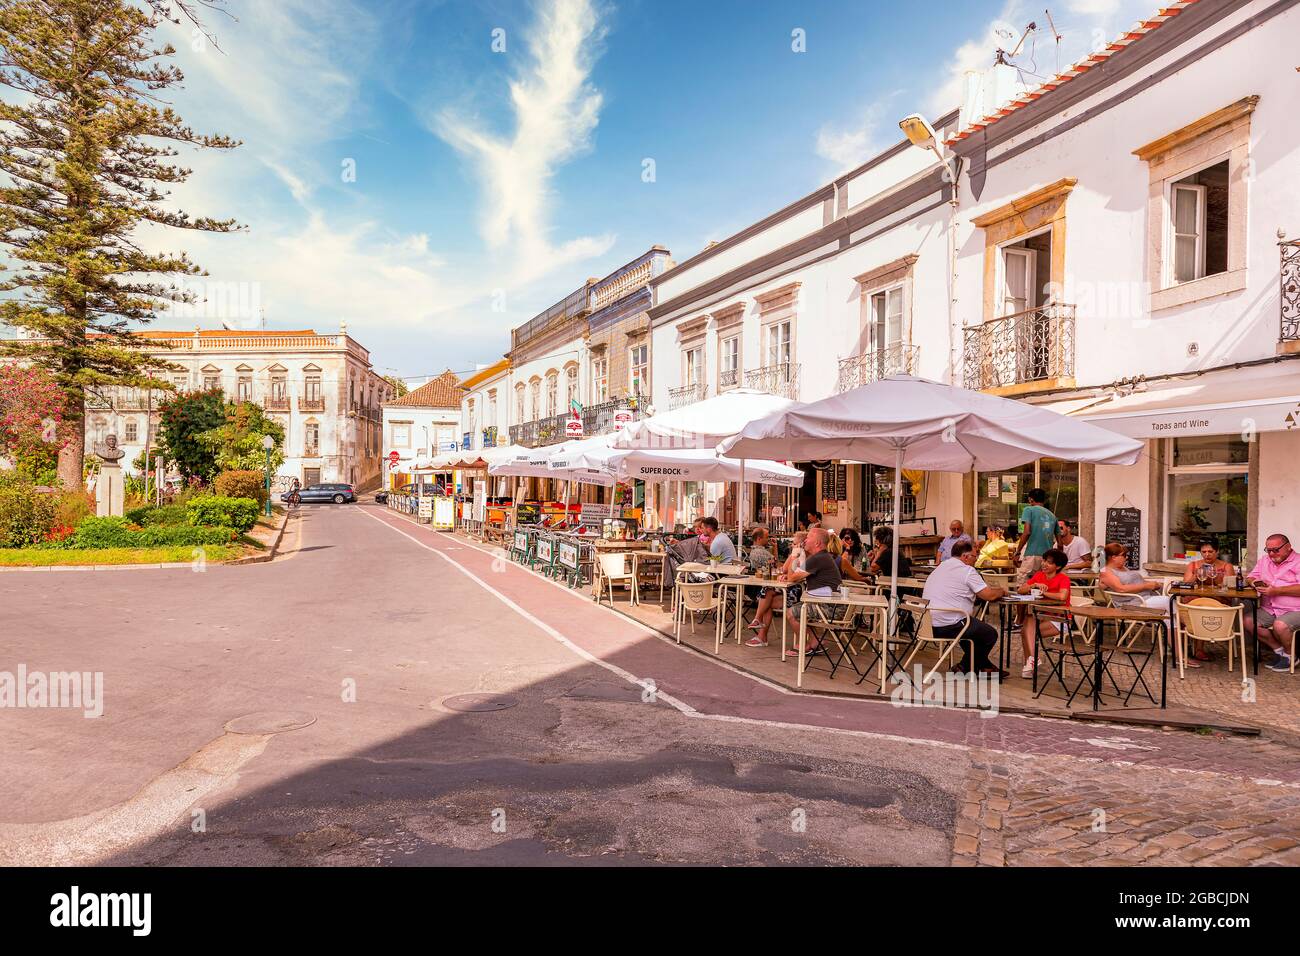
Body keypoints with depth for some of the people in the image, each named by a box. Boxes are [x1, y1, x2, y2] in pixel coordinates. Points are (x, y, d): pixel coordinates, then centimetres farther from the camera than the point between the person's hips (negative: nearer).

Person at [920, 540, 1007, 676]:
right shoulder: (967, 570, -9)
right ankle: (965, 667, 19)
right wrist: (1002, 591, 12)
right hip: (949, 626, -9)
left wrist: (992, 589, 21)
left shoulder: (941, 567, 17)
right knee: (990, 633, 10)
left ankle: (984, 666, 33)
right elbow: (989, 595, -10)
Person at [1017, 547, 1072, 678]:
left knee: (1026, 631, -22)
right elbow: (1021, 590, 2)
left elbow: (1062, 596, -33)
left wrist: (1044, 593, -17)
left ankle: (1030, 660, -6)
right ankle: (1032, 659, -31)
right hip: (1042, 615, 5)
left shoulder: (1063, 578, -12)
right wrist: (1035, 585, -16)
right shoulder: (1039, 575, 6)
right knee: (1029, 618, -30)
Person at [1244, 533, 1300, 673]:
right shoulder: (1265, 560, 15)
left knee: (1280, 625, -32)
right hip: (1269, 609, 7)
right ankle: (1278, 649, 4)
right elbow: (1250, 577, 19)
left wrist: (1276, 590, -23)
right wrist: (1255, 582, -4)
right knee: (1248, 622, -14)